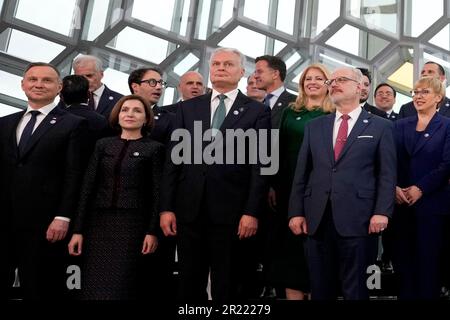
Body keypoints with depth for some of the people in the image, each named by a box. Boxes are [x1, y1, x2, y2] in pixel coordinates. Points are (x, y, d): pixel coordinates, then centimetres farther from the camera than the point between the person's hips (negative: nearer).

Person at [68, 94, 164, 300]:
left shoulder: (154, 148, 2)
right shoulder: (103, 145, 10)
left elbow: (157, 193, -1)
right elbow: (88, 187, 6)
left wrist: (152, 231, -8)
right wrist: (78, 230, 1)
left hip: (133, 225, -3)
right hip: (99, 223, 3)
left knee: (121, 288, -4)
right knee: (94, 286, 3)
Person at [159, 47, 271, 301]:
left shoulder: (257, 111, 3)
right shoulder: (188, 108, 11)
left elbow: (260, 166, -2)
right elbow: (173, 160, 8)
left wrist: (252, 212, -9)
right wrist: (167, 207, 2)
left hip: (231, 211, -2)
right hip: (189, 209, 3)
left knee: (226, 288, 8)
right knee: (190, 285, 10)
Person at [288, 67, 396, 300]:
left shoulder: (380, 127, 6)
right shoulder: (314, 126, 15)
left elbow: (387, 173, 0)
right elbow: (301, 172, 12)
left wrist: (382, 212, -11)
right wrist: (296, 211, 4)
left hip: (357, 219, -3)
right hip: (317, 219, 3)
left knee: (355, 290, 5)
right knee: (320, 289, 10)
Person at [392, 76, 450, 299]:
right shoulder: (401, 126, 11)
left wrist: (419, 189, -15)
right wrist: (394, 187, -11)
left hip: (431, 203, -3)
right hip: (401, 203, 4)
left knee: (429, 259, 3)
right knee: (403, 257, 7)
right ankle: (405, 295, 19)